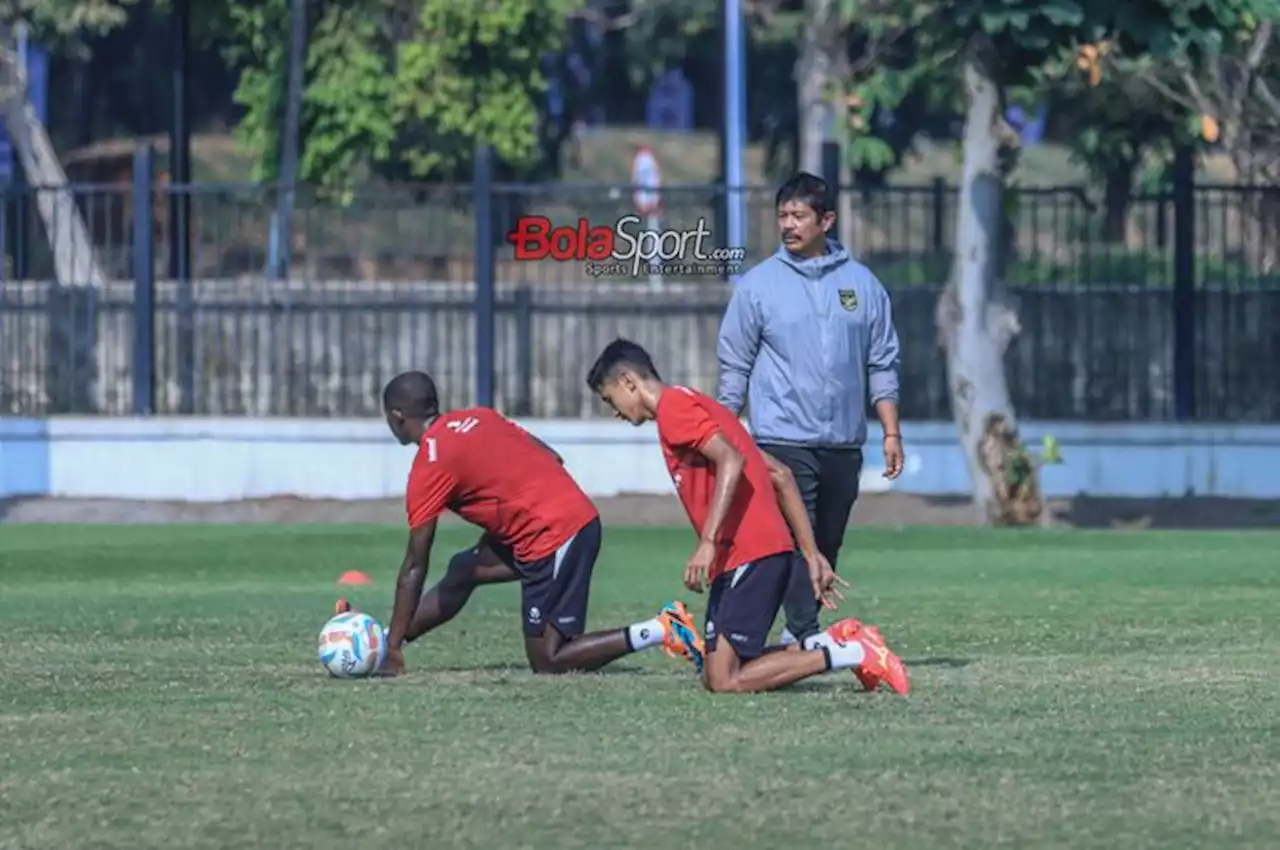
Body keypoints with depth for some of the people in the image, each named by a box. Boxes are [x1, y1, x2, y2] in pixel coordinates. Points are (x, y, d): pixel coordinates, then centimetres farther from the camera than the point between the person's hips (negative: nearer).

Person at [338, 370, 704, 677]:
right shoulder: (479, 417, 14)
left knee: (548, 663, -2)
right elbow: (553, 459, 15)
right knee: (463, 570, 20)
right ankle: (379, 640, 29)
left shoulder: (429, 466, -6)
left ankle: (659, 631, -11)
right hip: (581, 515, 9)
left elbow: (414, 568, -5)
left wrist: (395, 646, 0)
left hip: (552, 536, -9)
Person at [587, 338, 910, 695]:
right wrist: (811, 554, 19)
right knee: (715, 675, 9)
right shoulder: (693, 405, 25)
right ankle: (835, 643, 4)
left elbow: (731, 461, -22)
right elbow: (781, 475, 22)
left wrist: (707, 543, -27)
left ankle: (851, 653, -11)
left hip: (749, 556, -10)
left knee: (724, 681, -11)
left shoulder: (673, 408, -5)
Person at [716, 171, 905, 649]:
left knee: (827, 545, 7)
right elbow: (734, 369, 4)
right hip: (784, 440, -3)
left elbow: (882, 365, 11)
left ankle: (798, 634, 17)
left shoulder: (862, 284, 8)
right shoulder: (758, 285, 2)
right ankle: (807, 636, -15)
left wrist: (891, 433, 5)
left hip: (844, 443, 3)